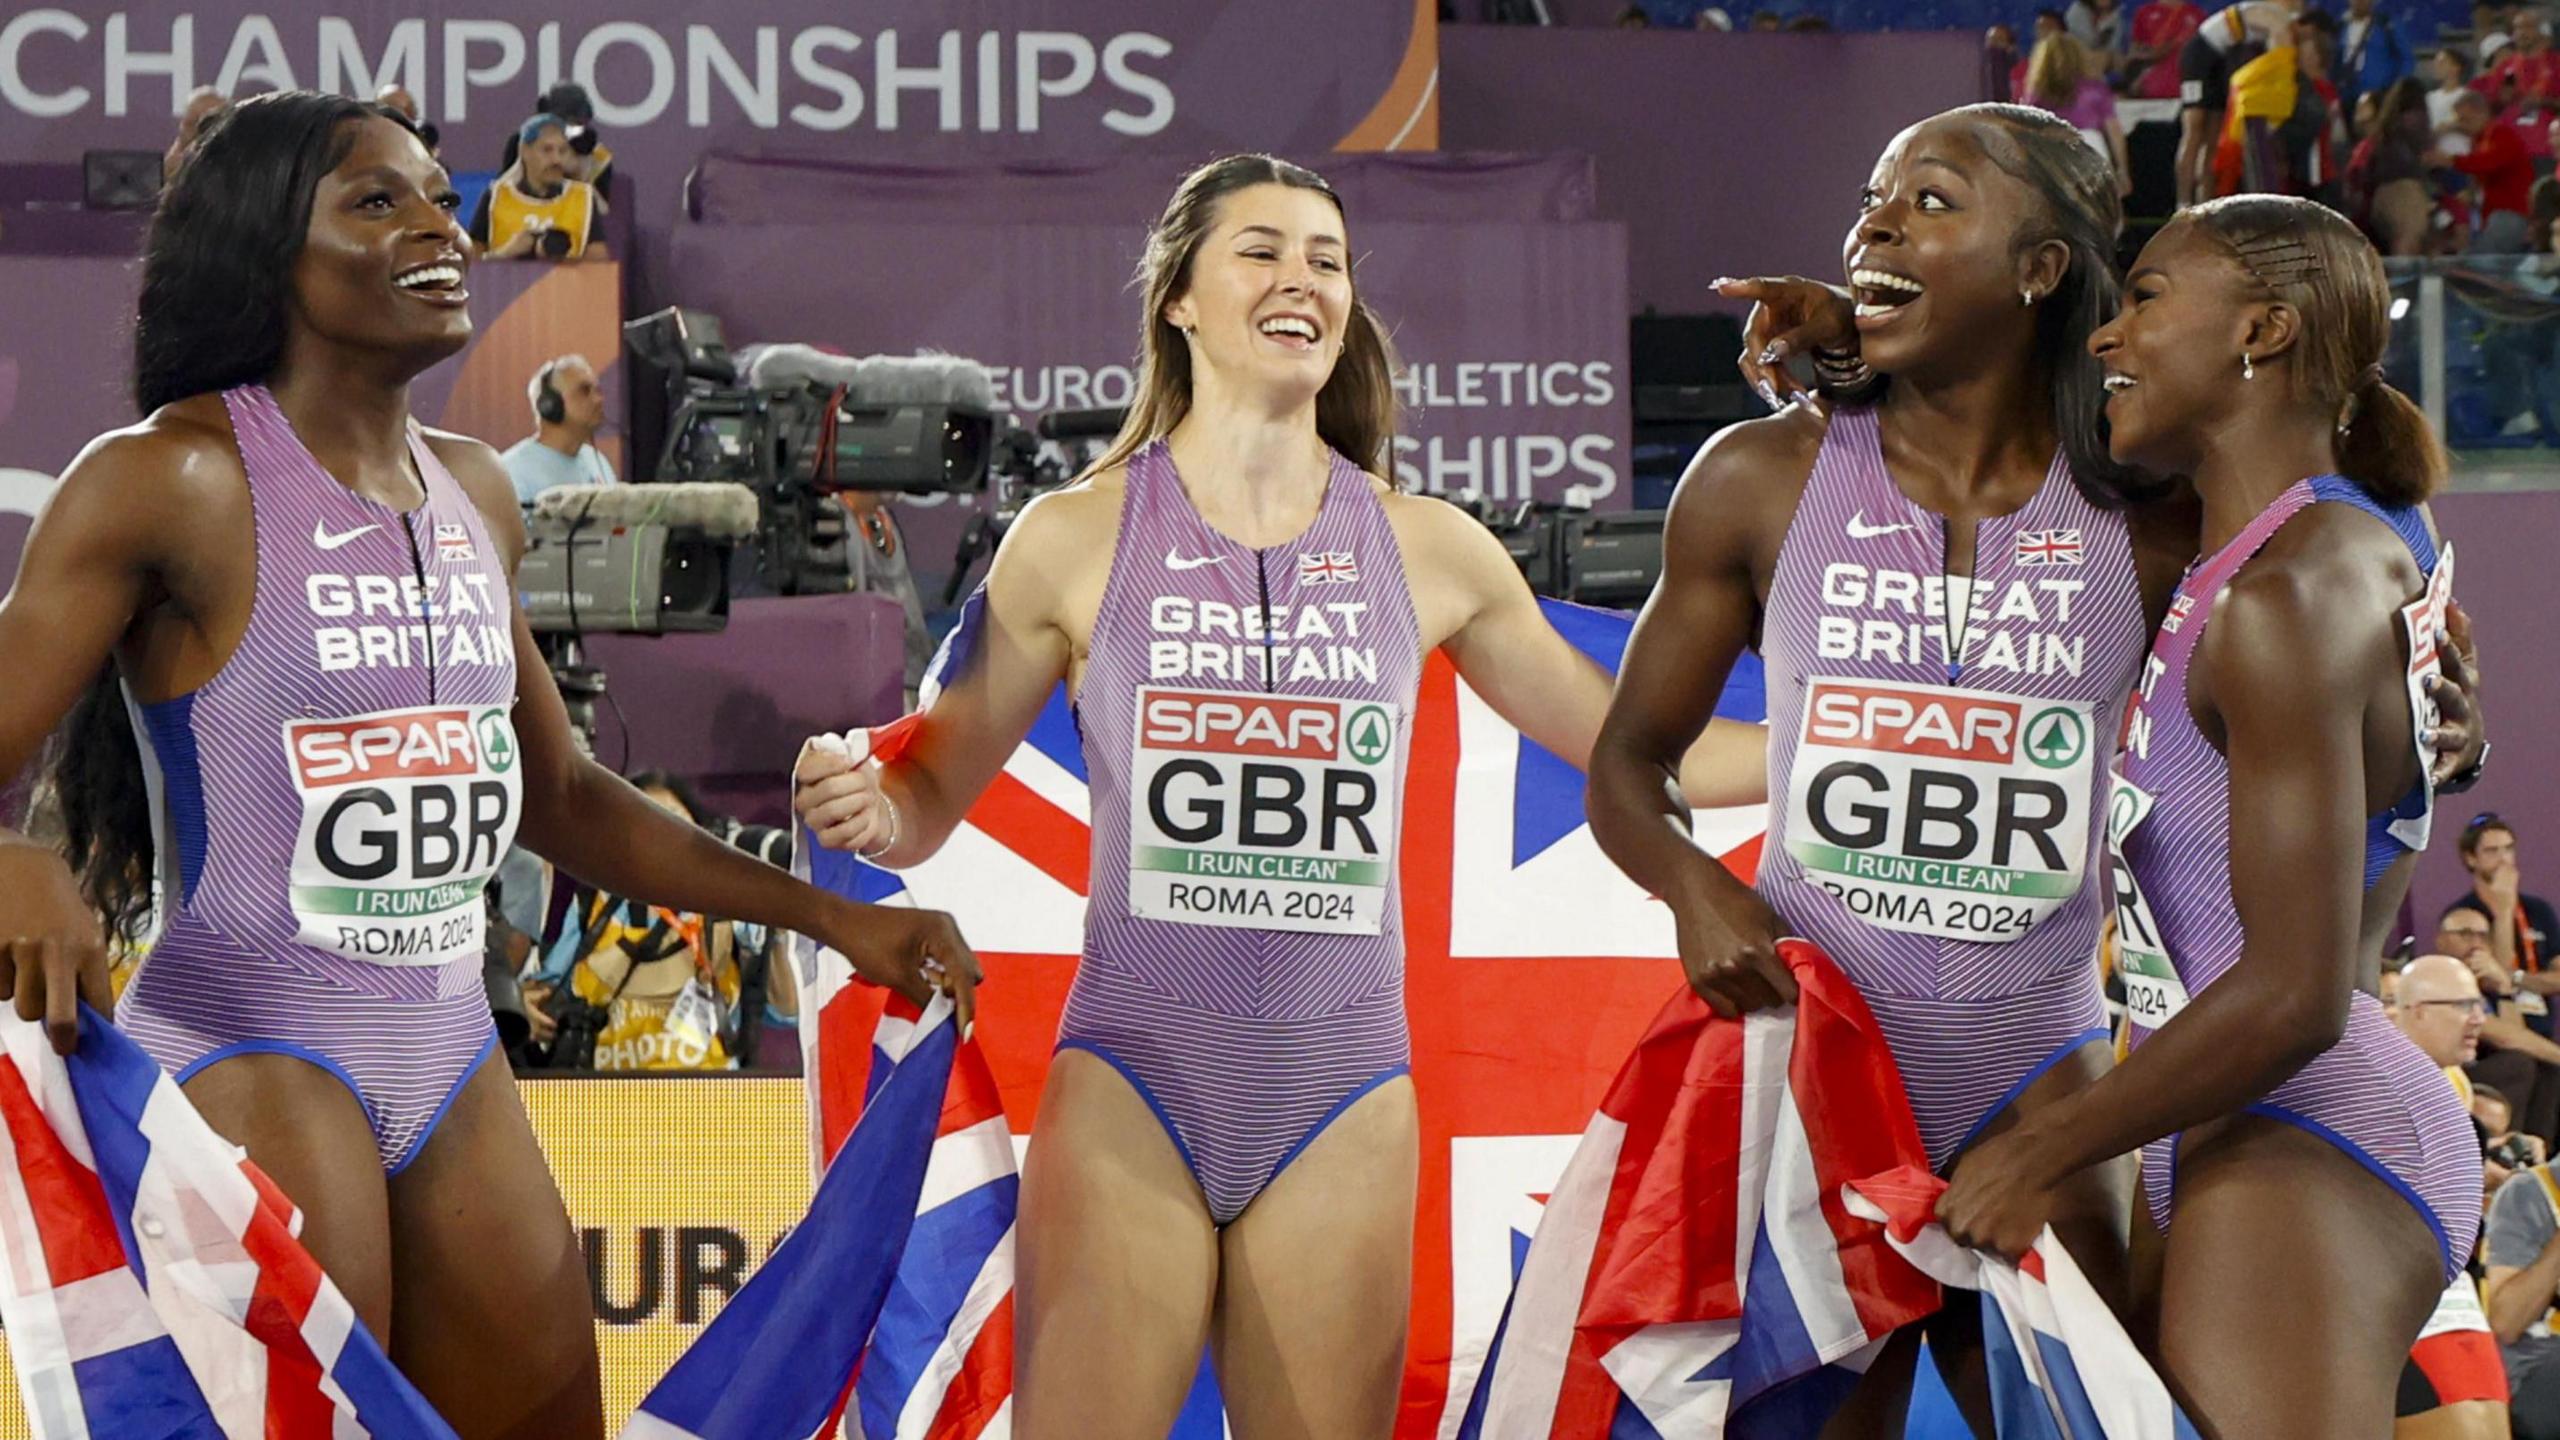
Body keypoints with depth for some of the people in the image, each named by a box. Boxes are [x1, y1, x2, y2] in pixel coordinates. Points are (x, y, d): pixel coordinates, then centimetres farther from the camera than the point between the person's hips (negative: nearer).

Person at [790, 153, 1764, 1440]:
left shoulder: (1428, 550, 7)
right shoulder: (1077, 538, 2)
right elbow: (933, 793, 5)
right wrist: (862, 806, -18)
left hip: (1340, 1092, 2)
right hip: (1135, 1079, -2)